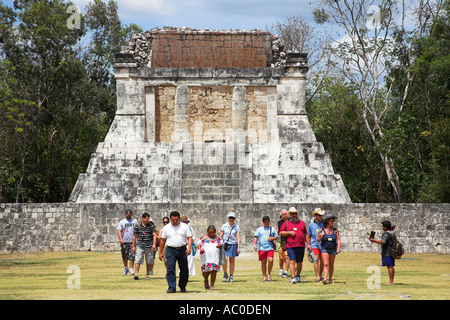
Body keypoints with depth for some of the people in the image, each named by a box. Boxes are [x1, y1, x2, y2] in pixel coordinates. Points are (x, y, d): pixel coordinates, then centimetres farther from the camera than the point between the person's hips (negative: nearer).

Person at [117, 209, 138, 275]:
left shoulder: (135, 221, 9)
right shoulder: (122, 222, 7)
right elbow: (119, 231, 0)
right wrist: (120, 239, -16)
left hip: (132, 241, -1)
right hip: (124, 242, 1)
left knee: (132, 256, -9)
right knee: (124, 256, 7)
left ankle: (131, 269, -7)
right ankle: (125, 268, 23)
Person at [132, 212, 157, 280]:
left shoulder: (151, 226, 3)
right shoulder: (137, 226, 3)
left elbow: (154, 235, 0)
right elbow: (134, 236, 10)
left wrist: (154, 244, -11)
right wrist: (133, 246, 7)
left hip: (149, 246, 1)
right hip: (140, 246, -1)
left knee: (149, 261, 6)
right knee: (138, 260, -12)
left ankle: (147, 274, 18)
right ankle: (136, 274, -16)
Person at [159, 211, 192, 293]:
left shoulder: (185, 227, 5)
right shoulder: (166, 228, 7)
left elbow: (189, 238, 1)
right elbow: (163, 240, 11)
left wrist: (189, 248, -15)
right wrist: (160, 252, 9)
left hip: (182, 249, 0)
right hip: (170, 250, 0)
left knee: (184, 269, 6)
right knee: (170, 269, -10)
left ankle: (182, 286, 24)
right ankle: (172, 288, -9)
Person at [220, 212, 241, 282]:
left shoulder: (236, 227, 3)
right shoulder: (224, 226, 6)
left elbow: (238, 237, 0)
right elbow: (220, 236, 9)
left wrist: (239, 247, -8)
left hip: (233, 245, 0)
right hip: (225, 244, 0)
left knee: (232, 261, 3)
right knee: (225, 259, -17)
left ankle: (231, 276, 11)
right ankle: (225, 274, 1)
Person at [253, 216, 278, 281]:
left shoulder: (273, 229, 14)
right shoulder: (259, 229, 13)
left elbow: (276, 237, 16)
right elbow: (255, 237, 6)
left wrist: (272, 238, -5)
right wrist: (254, 245, -8)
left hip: (270, 247, -1)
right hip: (261, 248, 1)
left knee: (270, 260, -17)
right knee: (263, 262, 3)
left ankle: (268, 274, 0)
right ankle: (264, 277, 10)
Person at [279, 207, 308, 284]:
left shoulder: (302, 223, 15)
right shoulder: (286, 223, 10)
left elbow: (305, 234, 17)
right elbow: (281, 233, 7)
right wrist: (289, 232, -8)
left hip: (301, 246, 2)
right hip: (290, 246, -2)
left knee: (300, 262, 7)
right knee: (292, 261, -12)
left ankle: (298, 276, 24)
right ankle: (293, 278, -16)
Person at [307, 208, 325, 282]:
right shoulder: (311, 224, 6)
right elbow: (308, 236, 15)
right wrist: (309, 244, 5)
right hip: (315, 244, -1)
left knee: (322, 261, 7)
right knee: (316, 259, -14)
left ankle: (320, 275, 23)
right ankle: (317, 277, -14)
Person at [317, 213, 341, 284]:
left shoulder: (335, 230, -1)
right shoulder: (322, 230, -4)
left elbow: (338, 240, -4)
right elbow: (318, 240, 4)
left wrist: (339, 247, -18)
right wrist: (321, 237, -18)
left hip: (333, 249, 2)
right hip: (324, 249, -2)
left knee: (331, 265, 9)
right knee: (325, 264, -13)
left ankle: (330, 279, 22)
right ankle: (325, 279, -23)